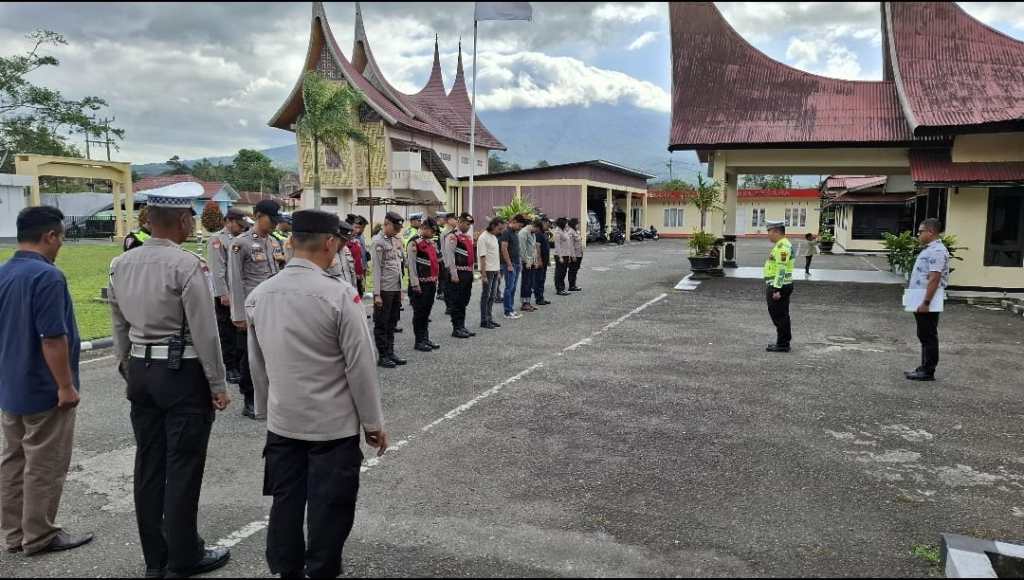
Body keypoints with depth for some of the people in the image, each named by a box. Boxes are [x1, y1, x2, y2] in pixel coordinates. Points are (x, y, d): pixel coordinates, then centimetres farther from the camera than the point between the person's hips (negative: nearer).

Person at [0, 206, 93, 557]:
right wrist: (66, 385, -18)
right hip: (43, 390, -9)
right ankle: (39, 536, 14)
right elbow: (52, 338, -24)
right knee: (44, 466, 4)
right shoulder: (47, 276, -21)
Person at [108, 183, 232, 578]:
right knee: (183, 467, 3)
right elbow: (205, 332, -16)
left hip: (140, 371, 7)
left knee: (148, 464, 14)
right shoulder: (186, 264, -17)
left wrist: (128, 370, 22)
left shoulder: (121, 265, 6)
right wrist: (218, 385, -8)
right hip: (183, 373, -7)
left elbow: (119, 327, 13)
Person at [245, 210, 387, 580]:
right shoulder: (339, 295, -19)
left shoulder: (258, 295, 0)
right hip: (333, 425, -6)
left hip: (281, 423, 6)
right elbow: (360, 367, -15)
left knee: (285, 505, 17)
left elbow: (257, 365, 9)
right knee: (329, 510, 8)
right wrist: (373, 423, -4)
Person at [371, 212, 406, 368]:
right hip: (384, 290, -7)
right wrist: (377, 294, -17)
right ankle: (382, 356, 9)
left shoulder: (396, 241, 12)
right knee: (381, 324, 3)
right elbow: (376, 269, -14)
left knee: (392, 323, 14)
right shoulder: (378, 242, -11)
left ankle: (390, 352, 22)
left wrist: (400, 289, 14)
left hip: (396, 289, 7)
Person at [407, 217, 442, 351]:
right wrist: (415, 284, -17)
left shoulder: (431, 242, 14)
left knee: (427, 312, 14)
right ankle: (419, 341, 8)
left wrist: (436, 280, 18)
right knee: (419, 313, 1)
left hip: (431, 283, 8)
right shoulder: (414, 242, -12)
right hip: (421, 284, -8)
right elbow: (411, 265, -15)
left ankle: (425, 339, 22)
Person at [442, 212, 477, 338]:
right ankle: (456, 328, 3)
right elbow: (449, 256, -15)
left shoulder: (468, 236, 17)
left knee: (464, 301, 14)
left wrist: (471, 271, 20)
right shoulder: (452, 236, -11)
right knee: (456, 302, -2)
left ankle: (462, 326, 22)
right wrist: (454, 274, -18)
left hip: (468, 272, 9)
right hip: (458, 273, -9)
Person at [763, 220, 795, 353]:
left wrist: (777, 289, -25)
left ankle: (782, 345, 0)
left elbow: (781, 270, -23)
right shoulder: (780, 245, 16)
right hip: (778, 286, 11)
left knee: (779, 316, -5)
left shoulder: (782, 246, -17)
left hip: (779, 287, -11)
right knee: (781, 316, 15)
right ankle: (784, 342, 23)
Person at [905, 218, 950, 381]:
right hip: (921, 302, 10)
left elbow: (934, 279, -24)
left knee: (928, 337, -3)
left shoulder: (937, 251, -17)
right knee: (924, 336, 15)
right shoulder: (929, 249, 16)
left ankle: (928, 372, 4)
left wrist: (926, 302, -26)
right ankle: (924, 368, 23)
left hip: (927, 303, -10)